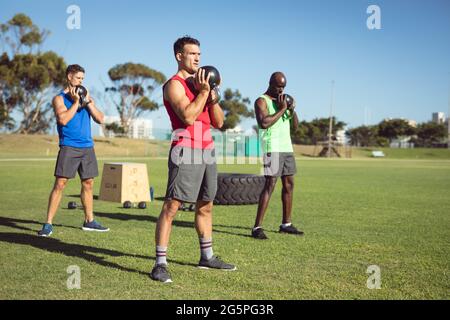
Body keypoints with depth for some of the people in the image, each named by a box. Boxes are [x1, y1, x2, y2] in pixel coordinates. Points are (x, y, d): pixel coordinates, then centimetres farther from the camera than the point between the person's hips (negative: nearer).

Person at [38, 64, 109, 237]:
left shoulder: (86, 97, 15)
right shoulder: (60, 98, 1)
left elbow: (100, 119, 6)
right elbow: (63, 119, -16)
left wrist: (88, 101, -3)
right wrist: (76, 102, -12)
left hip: (87, 147, 5)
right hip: (69, 147, -5)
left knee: (88, 183, 10)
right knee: (60, 183, -9)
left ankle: (89, 221, 21)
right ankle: (48, 224, -6)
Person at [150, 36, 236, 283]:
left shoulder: (201, 82, 19)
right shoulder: (174, 85, -5)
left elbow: (219, 122, 15)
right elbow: (188, 116, -22)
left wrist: (213, 98, -1)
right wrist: (203, 91, -13)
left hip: (207, 152, 9)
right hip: (185, 153, -8)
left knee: (205, 206, 15)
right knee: (171, 206, -12)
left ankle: (207, 257, 27)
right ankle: (160, 264, -11)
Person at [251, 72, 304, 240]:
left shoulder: (283, 100, 19)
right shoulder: (261, 101, -3)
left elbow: (295, 125, 16)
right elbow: (264, 123, -20)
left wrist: (292, 110, -2)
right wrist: (281, 110, -14)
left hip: (287, 147, 8)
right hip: (272, 148, -8)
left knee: (289, 184, 9)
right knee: (270, 185, -14)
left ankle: (286, 224, 17)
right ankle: (257, 227, -15)